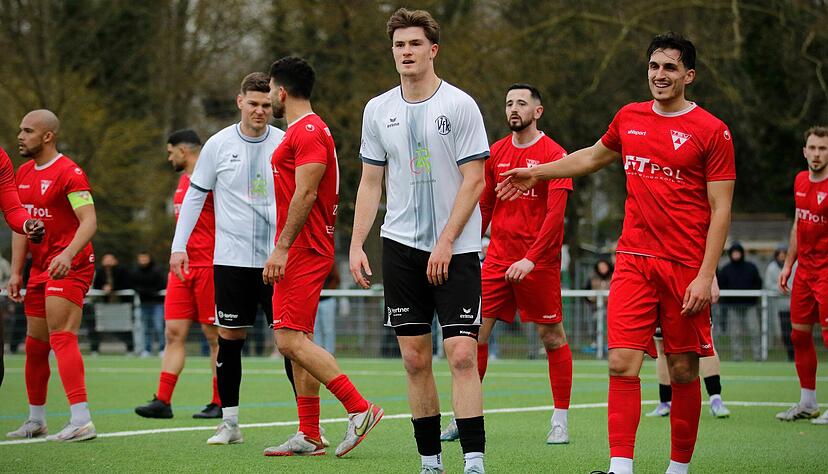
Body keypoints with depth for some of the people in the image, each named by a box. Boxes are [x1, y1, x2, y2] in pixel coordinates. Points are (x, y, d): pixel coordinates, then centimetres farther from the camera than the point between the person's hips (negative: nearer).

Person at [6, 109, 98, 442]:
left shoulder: (69, 173, -13)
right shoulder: (23, 173, 14)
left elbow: (89, 221, -21)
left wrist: (68, 254, -36)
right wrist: (16, 272, 15)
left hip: (69, 266, -9)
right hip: (40, 267, 9)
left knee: (61, 337, -19)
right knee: (35, 345, 13)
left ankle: (81, 420, -24)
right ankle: (35, 421, 26)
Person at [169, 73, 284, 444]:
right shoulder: (219, 145, 1)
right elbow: (194, 196, 6)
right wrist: (179, 246, 0)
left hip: (277, 258, 0)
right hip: (231, 259, 0)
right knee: (230, 337, 2)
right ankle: (229, 423, 11)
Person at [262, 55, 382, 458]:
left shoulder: (307, 131, -12)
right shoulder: (302, 131, 20)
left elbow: (305, 194, -20)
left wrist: (282, 247, -21)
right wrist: (283, 251, 22)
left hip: (304, 250, -11)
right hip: (302, 252, 11)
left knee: (291, 340, -16)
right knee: (296, 340, 9)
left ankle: (359, 409, -16)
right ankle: (309, 436, 10)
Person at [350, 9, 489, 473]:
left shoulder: (460, 105, -5)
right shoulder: (378, 110, 8)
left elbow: (474, 180, -7)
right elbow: (370, 183, 14)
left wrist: (446, 242, -13)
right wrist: (356, 245, 5)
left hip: (457, 249, -4)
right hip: (401, 246, 4)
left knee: (462, 356, -12)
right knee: (415, 359, 3)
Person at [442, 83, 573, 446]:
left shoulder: (553, 154, -6)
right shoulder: (496, 153, 10)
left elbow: (555, 214, -12)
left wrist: (531, 258, -20)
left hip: (539, 261, -5)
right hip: (498, 258, 5)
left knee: (552, 336, 1)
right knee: (476, 331, -2)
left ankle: (560, 419, 10)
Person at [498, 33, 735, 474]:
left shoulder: (712, 131, -4)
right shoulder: (630, 118, 10)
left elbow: (720, 210, -6)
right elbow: (594, 157, 31)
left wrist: (706, 276, -13)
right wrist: (538, 173, 34)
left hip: (685, 267, -3)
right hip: (634, 260, 3)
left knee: (683, 371, 3)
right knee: (622, 364, -10)